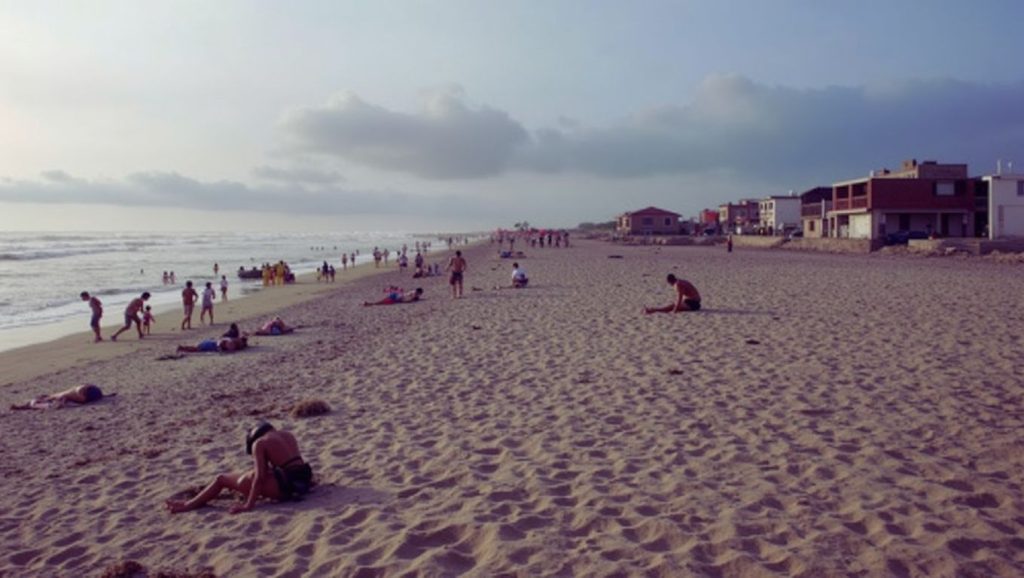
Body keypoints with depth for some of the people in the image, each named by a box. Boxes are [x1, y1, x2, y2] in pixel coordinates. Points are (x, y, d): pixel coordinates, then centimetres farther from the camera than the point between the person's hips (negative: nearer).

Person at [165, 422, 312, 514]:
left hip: (285, 487, -7)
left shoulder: (259, 443, -1)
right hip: (303, 481, 8)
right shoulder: (287, 434, 18)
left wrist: (249, 504, -10)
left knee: (222, 479, 5)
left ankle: (190, 505, 15)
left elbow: (260, 476, -11)